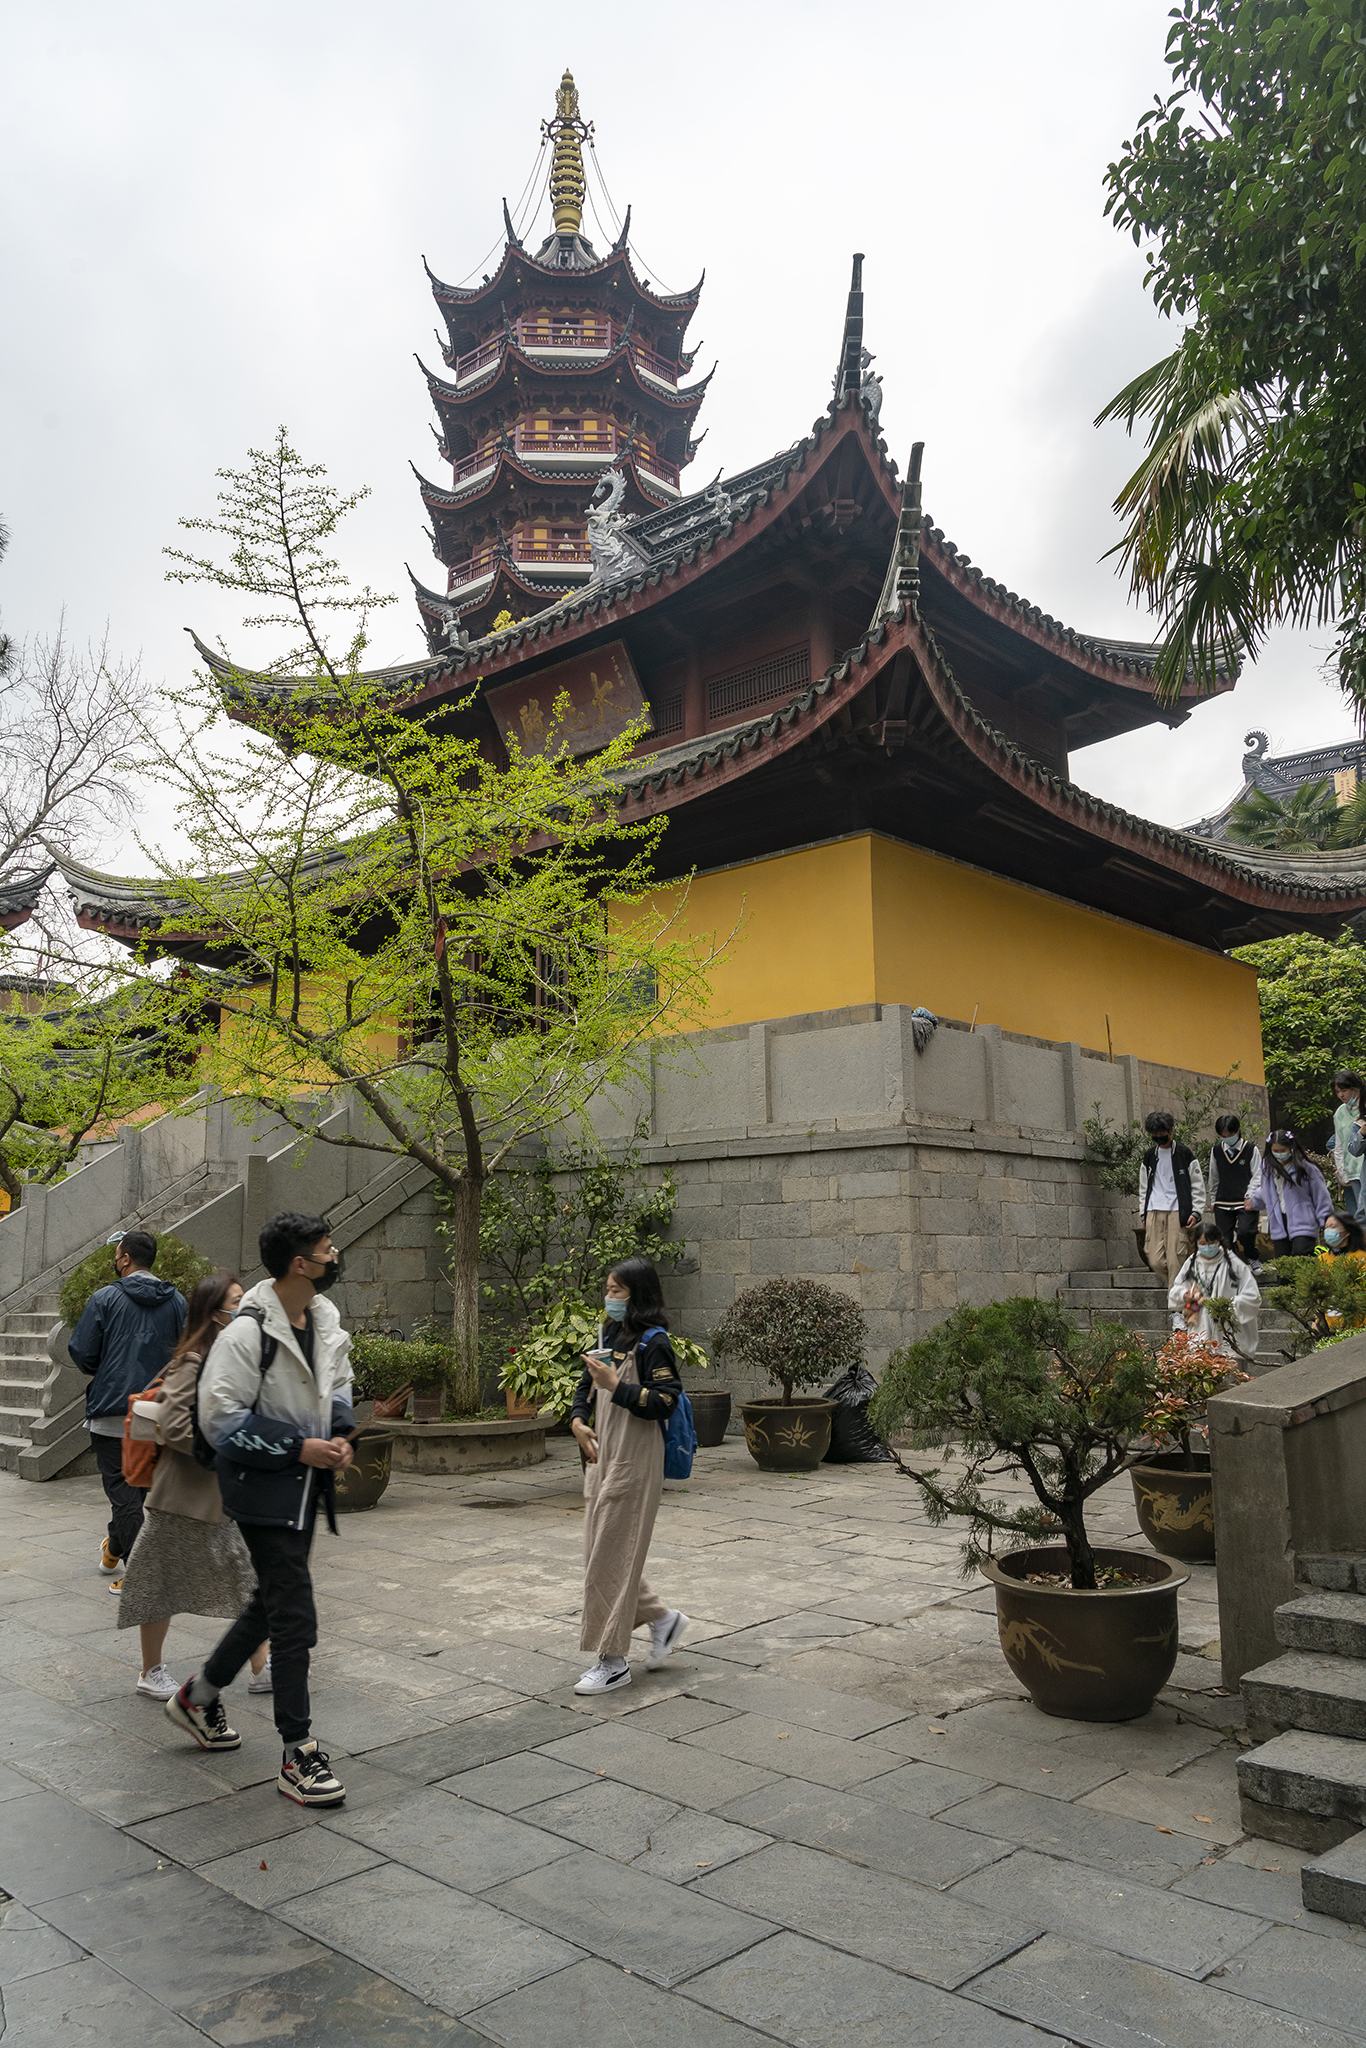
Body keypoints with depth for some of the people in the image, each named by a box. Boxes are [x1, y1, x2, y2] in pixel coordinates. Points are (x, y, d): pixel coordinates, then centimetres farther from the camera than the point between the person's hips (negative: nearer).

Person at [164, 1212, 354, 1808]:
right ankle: (299, 1756, 5)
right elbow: (223, 1420, -20)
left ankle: (199, 1695, 43)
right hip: (263, 1485, -9)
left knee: (272, 1601, 21)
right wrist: (299, 1448, -20)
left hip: (305, 1483, 9)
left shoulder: (325, 1319, 4)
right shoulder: (249, 1331, -21)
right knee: (294, 1615, -6)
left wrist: (339, 1435, 1)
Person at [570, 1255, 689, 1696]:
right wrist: (578, 1419, 3)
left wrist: (615, 1385, -23)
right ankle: (661, 1618, 28)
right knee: (599, 1553, 12)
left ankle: (612, 1661, 7)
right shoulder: (610, 1336, 13)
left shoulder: (652, 1342, -12)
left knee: (613, 1556, -4)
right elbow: (586, 1387, 20)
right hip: (602, 1458, 9)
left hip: (634, 1461, -9)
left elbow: (664, 1402, -18)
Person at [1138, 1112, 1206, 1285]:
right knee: (1155, 1261, -5)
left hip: (1177, 1212, -3)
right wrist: (1143, 1214, 15)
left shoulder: (1184, 1154, 5)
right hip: (1154, 1212, 4)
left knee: (1175, 1261, -9)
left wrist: (1196, 1212, -4)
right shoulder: (1150, 1156, 16)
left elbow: (1198, 1185, 6)